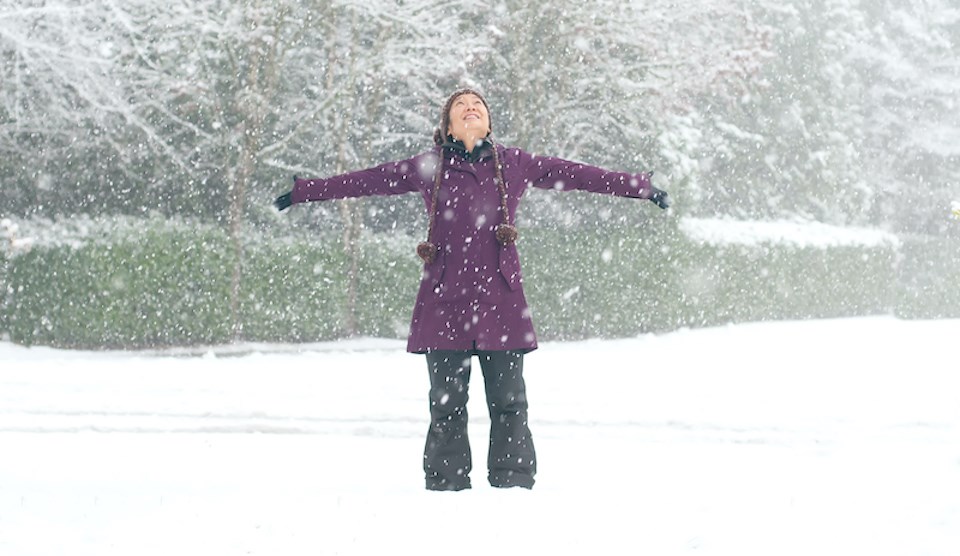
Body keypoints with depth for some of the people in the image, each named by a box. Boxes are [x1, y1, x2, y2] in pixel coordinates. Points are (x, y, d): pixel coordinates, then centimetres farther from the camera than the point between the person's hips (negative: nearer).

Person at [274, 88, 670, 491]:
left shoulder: (515, 164, 10)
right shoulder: (427, 168, 9)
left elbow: (574, 174, 13)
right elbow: (367, 181, 13)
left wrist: (642, 188, 15)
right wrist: (303, 192, 14)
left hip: (500, 300, 0)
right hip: (444, 302, 0)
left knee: (508, 401, 0)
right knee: (447, 402, 2)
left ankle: (514, 486, 8)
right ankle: (446, 487, 10)